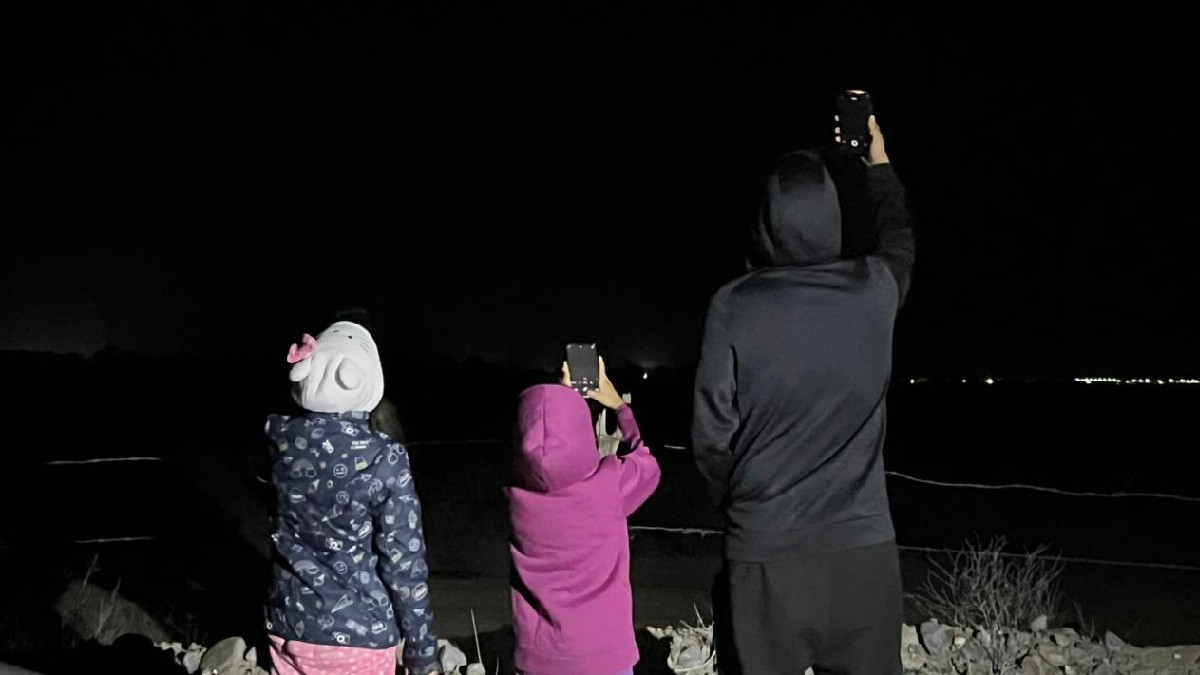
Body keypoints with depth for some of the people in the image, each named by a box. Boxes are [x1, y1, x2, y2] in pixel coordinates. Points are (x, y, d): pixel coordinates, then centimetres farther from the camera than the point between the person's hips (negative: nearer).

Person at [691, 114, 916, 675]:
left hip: (764, 549, -2)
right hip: (863, 544, 2)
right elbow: (900, 243, 24)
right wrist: (880, 166, 39)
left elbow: (712, 433, -6)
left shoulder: (734, 306, -9)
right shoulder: (874, 291, -1)